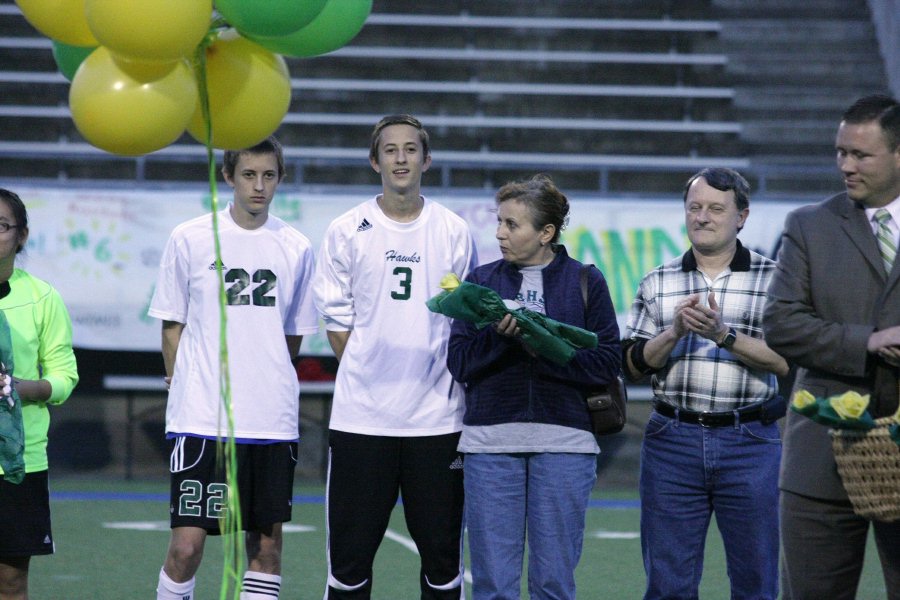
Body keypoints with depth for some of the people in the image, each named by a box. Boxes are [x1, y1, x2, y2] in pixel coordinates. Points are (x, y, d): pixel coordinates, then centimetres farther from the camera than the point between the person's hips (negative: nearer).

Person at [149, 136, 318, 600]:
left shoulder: (296, 248, 7)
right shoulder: (190, 239, 1)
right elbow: (172, 327, 7)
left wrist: (265, 381, 11)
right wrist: (186, 393, 3)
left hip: (273, 422, 3)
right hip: (200, 418, -3)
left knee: (267, 542, 6)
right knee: (186, 545, -9)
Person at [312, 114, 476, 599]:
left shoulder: (453, 232, 5)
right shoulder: (347, 231, 3)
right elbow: (337, 320, 6)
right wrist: (368, 372, 0)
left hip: (436, 416, 1)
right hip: (360, 417, -1)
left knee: (442, 550, 3)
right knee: (350, 551, 0)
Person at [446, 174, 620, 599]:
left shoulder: (585, 282, 5)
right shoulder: (482, 280, 11)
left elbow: (607, 361, -3)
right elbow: (458, 362, 4)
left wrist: (542, 347, -13)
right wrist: (500, 336, -14)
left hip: (563, 442, -1)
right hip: (491, 443, 1)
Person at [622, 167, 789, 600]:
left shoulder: (773, 279, 4)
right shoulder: (658, 283, 12)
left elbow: (784, 360, -6)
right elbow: (634, 364, 7)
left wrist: (723, 334, -18)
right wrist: (676, 332, -10)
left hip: (750, 440, -2)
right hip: (672, 442, 2)